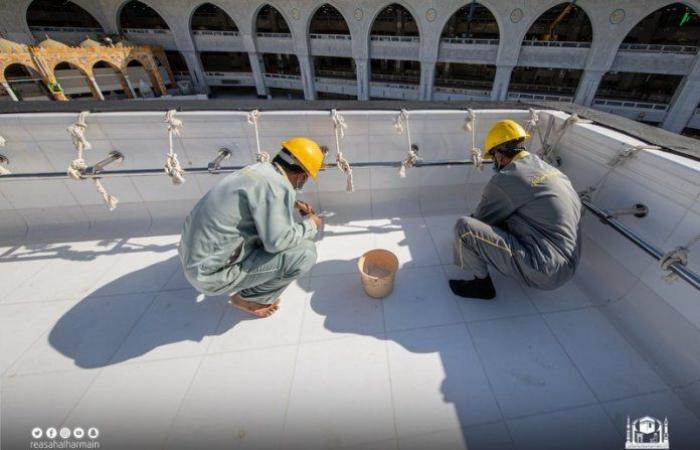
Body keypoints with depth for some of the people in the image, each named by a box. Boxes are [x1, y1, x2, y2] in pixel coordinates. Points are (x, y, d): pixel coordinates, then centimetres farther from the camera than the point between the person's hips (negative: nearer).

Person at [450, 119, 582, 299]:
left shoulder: (504, 180, -16)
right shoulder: (551, 170, 9)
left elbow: (482, 219, -3)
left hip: (543, 271, -9)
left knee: (463, 226, -16)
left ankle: (481, 284, 3)